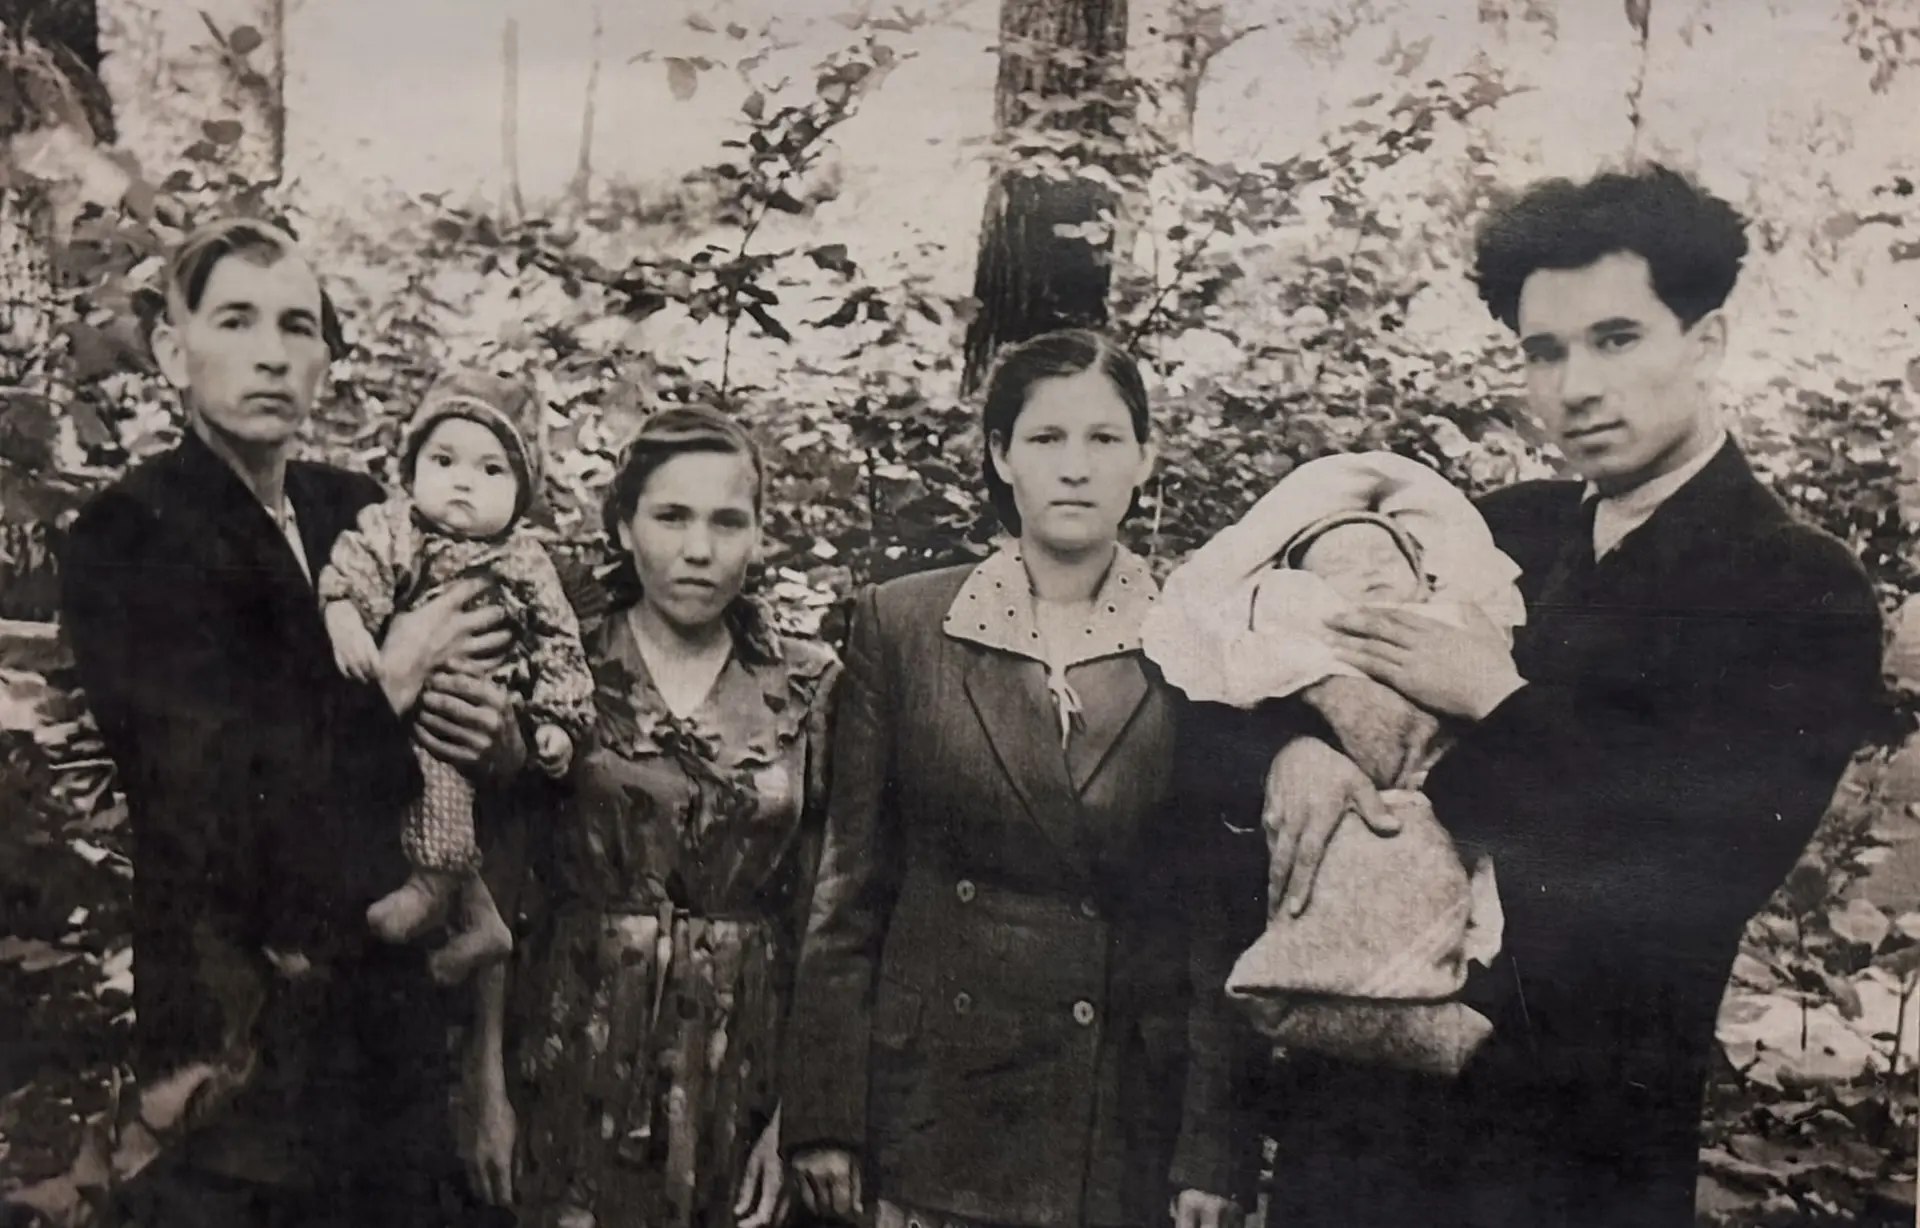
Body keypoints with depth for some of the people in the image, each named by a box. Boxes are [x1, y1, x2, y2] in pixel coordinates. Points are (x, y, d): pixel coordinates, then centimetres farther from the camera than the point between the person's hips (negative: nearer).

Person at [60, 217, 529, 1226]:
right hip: (236, 1039, -5)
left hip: (393, 1019, 5)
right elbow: (215, 794, -18)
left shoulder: (362, 513, 7)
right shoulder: (126, 539, -9)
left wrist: (497, 743, -9)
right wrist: (386, 690, -10)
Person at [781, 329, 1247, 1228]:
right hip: (940, 1113, 0)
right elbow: (852, 886, 2)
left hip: (1136, 1114, 0)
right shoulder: (901, 625, 0)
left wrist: (1213, 1152, -4)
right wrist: (825, 1118, 0)